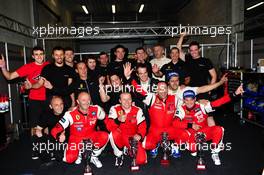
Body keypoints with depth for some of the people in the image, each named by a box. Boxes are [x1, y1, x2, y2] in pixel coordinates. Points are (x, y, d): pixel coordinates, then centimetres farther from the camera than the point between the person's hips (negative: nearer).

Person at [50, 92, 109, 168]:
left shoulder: (96, 109, -15)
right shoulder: (71, 114, -21)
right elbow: (55, 130, -19)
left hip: (91, 136, 2)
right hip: (76, 138, -2)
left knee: (104, 136, -27)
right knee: (70, 159, -25)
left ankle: (93, 156, 0)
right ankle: (78, 154, 15)